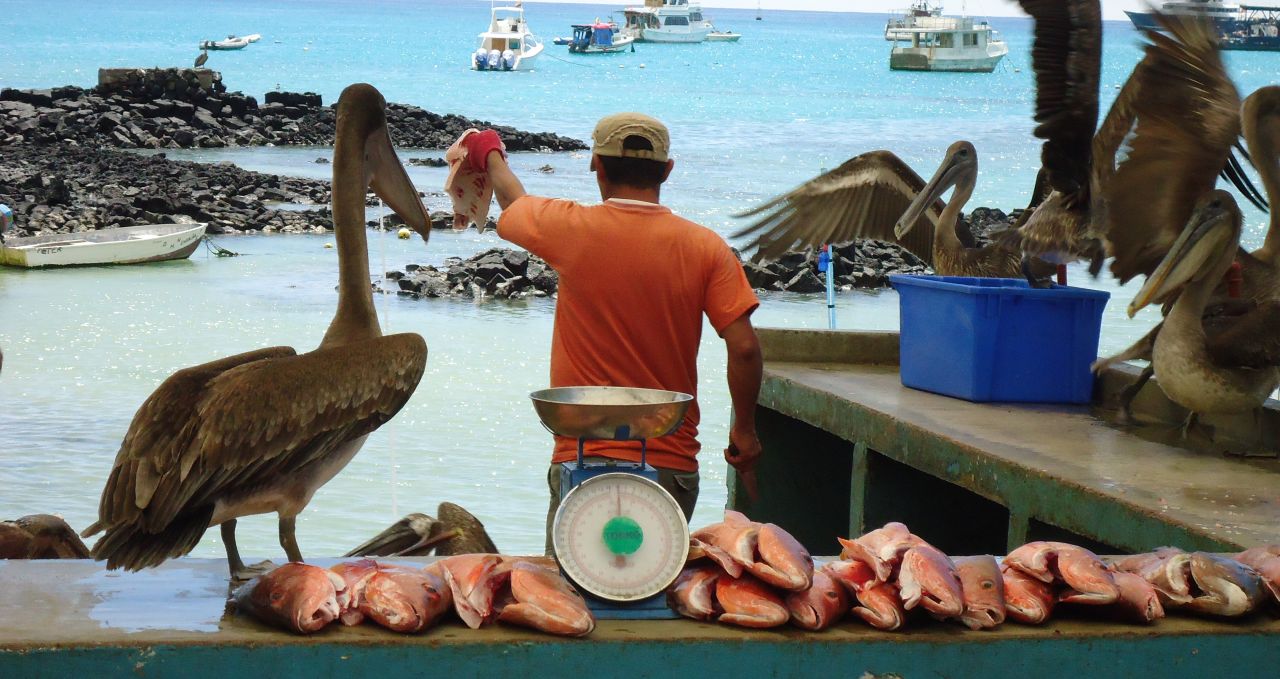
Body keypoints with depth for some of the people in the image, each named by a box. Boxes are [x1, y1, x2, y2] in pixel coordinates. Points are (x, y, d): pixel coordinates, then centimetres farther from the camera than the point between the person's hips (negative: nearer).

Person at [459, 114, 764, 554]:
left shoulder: (573, 229, -4)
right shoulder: (705, 248, -3)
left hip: (583, 457, -1)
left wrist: (490, 156, 41)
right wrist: (745, 432, 7)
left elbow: (513, 201, 19)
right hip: (672, 463, 2)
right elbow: (744, 347, -7)